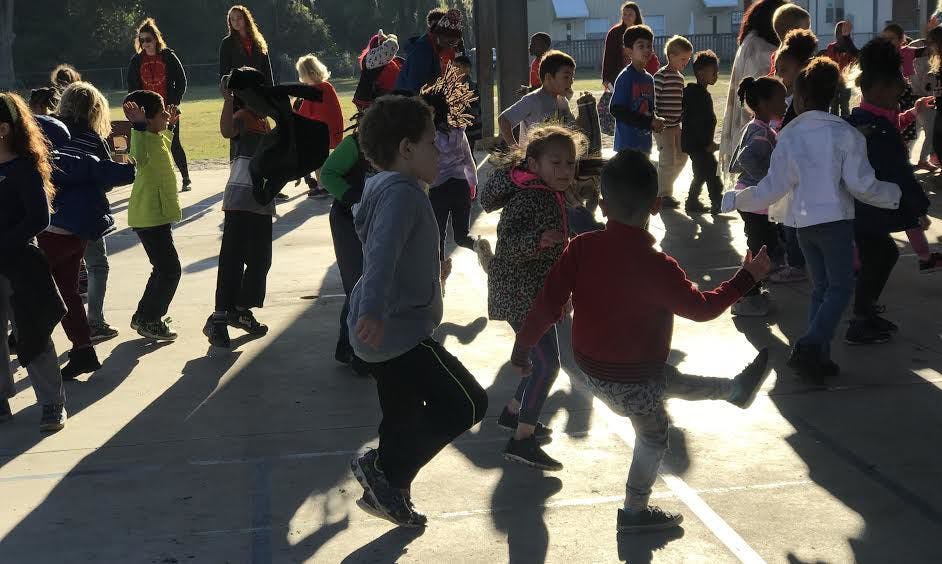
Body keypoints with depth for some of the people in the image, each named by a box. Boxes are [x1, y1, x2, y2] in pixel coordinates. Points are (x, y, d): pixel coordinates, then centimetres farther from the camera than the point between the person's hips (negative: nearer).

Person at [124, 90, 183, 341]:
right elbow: (140, 156, -44)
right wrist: (138, 126, -51)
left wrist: (170, 126, 33)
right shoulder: (145, 138, -19)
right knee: (170, 269, -7)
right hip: (150, 217, -11)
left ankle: (145, 316, 28)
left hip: (158, 215, 11)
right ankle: (149, 320, 1)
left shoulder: (158, 137, 11)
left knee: (164, 268, 19)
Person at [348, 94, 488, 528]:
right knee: (467, 403, -4)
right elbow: (382, 253, -35)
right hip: (398, 330, -10)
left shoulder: (385, 187, 15)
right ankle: (380, 467, 0)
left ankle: (387, 493, 32)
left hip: (386, 329, 10)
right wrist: (373, 312, -47)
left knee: (405, 418, 20)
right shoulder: (402, 192, -18)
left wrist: (431, 268, 50)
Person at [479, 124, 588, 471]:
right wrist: (537, 240, -47)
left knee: (542, 358, 19)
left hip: (536, 291, 10)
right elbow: (509, 240, -32)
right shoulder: (527, 199, -22)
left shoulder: (551, 194, 7)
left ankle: (514, 413, 37)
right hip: (520, 292, -10)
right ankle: (522, 439, -7)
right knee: (547, 362, -12)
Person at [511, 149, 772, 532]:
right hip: (632, 381, -7)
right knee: (653, 435, 21)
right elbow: (702, 307, -12)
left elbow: (549, 303, -11)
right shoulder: (657, 267, -27)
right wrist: (747, 277, 2)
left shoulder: (581, 248, -15)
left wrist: (524, 343, 6)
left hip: (590, 368, 7)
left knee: (671, 382, 28)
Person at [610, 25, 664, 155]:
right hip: (627, 144, -8)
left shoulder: (649, 78, 12)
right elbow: (616, 110, -18)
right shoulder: (625, 77, -12)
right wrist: (649, 122, -19)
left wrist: (655, 122, -5)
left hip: (645, 142, 8)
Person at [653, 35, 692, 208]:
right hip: (663, 126, -8)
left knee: (681, 158, 12)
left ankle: (664, 185, 27)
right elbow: (653, 100, -15)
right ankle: (663, 194, 7)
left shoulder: (680, 77, 12)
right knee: (668, 160, -6)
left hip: (676, 125, 8)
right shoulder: (660, 76, -13)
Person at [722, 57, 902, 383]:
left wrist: (735, 200, 11)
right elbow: (861, 185, -10)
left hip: (802, 222, 4)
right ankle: (810, 348, -13)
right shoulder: (845, 134, -9)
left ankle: (817, 356, 15)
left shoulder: (788, 136, -2)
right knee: (840, 288, 3)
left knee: (822, 287, 16)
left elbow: (774, 187, -3)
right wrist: (895, 194, 8)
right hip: (834, 220, -4)